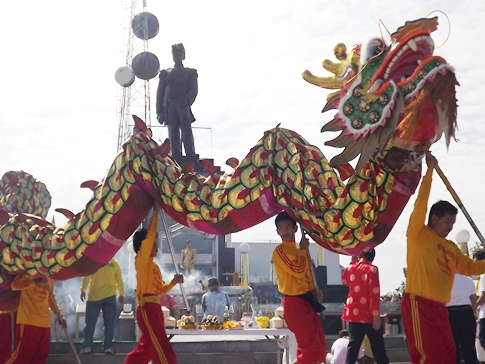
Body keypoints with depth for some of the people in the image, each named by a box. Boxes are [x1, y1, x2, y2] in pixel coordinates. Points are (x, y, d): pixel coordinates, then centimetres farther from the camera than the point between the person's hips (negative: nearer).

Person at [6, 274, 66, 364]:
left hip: (45, 321, 7)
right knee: (23, 353, -8)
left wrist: (60, 314, 13)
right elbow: (14, 285, -17)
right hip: (28, 320, -7)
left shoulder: (50, 278, 16)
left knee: (41, 355, 4)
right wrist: (35, 282, -24)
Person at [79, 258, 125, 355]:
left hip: (94, 296, -1)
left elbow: (87, 277, -3)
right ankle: (108, 346, 1)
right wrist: (121, 294, 17)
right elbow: (119, 279, 8)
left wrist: (83, 290, 5)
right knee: (109, 322, 4)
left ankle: (87, 346, 2)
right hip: (110, 296, 1)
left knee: (90, 322, 4)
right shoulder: (114, 262, 5)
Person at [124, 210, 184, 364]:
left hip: (154, 308, 9)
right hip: (147, 309, -9)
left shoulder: (154, 265, 20)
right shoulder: (141, 259, -5)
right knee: (163, 351, -13)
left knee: (146, 349, 16)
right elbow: (150, 234, -14)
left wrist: (173, 282, 7)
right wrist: (155, 213, -8)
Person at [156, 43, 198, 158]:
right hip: (169, 108, 2)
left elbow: (193, 90, 5)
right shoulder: (165, 73, 22)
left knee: (186, 131, -13)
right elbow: (160, 93, 15)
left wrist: (186, 101, -16)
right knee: (173, 136, -3)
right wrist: (159, 112, 4)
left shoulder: (190, 72, 18)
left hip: (183, 106, -2)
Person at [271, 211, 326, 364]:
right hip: (295, 303, -9)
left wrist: (315, 291, 6)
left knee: (319, 347, 12)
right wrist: (303, 250, -8)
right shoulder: (280, 251, -11)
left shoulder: (298, 250, 17)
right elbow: (298, 271, -21)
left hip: (306, 301, 9)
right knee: (311, 348, -10)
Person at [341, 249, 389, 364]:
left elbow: (345, 280, 28)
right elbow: (374, 294, -17)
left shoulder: (351, 268, 5)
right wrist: (376, 315, -17)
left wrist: (353, 261, 25)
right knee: (377, 346, 3)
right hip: (368, 315, -5)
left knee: (354, 345, 8)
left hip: (353, 313, 5)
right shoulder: (372, 269, -11)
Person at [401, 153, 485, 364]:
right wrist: (430, 171, -11)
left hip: (439, 307, 8)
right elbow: (421, 203, -12)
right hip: (418, 304, -8)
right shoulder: (419, 235, -3)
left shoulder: (451, 247, 17)